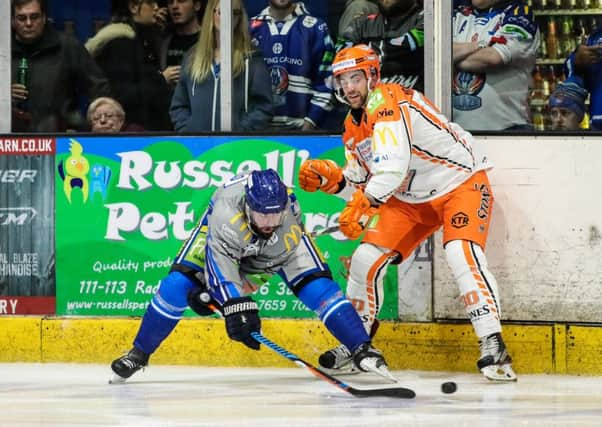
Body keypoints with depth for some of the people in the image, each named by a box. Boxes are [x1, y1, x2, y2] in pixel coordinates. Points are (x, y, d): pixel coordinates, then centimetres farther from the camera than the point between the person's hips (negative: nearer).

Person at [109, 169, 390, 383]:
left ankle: (362, 350, -9)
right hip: (224, 235, -2)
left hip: (279, 245, 2)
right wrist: (235, 308, -57)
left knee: (317, 286, -18)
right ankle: (138, 354, 0)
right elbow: (220, 264, -45)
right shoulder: (226, 214, -45)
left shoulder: (290, 213, -36)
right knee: (178, 284, -17)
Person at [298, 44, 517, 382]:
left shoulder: (388, 101, -23)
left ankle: (493, 347, -31)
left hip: (462, 183, -9)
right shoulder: (354, 126, 6)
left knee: (462, 254, -30)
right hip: (412, 200, 9)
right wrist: (330, 178, -9)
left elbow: (393, 165, -37)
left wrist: (364, 204, -45)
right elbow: (361, 184, 9)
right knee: (366, 258, 0)